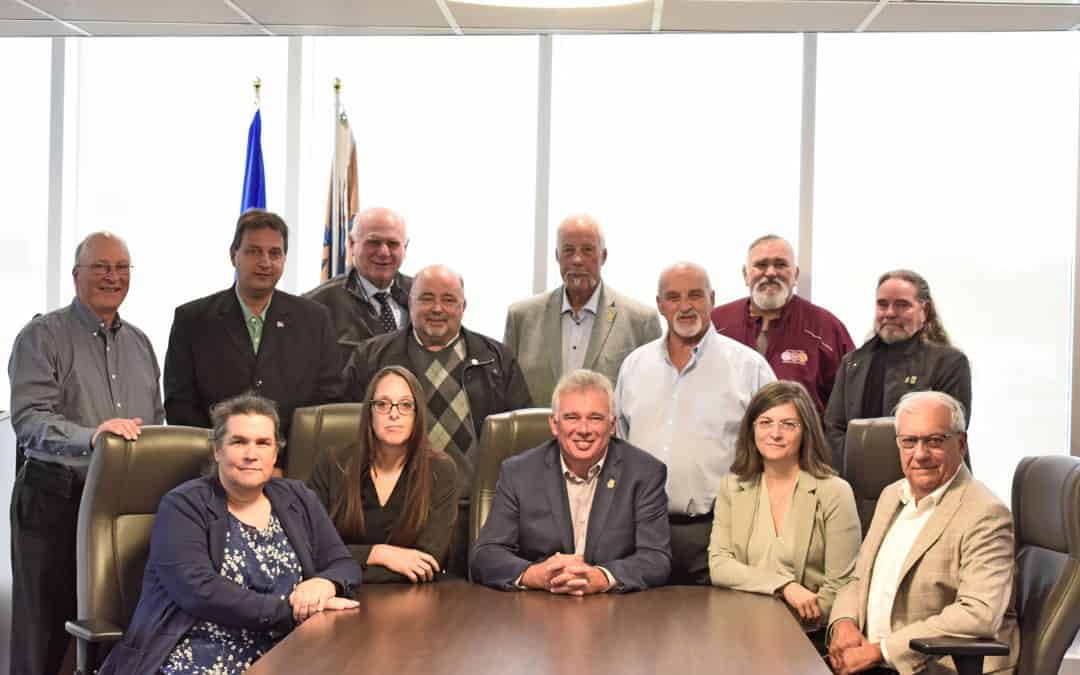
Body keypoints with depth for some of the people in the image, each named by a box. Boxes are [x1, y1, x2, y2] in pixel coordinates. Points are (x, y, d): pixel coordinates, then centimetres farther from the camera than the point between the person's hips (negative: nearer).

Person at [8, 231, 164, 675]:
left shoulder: (139, 343, 16)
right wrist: (90, 437, -31)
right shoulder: (42, 336, -3)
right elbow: (29, 419, -15)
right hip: (56, 500, -5)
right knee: (46, 626, 0)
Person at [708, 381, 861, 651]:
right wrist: (784, 586, -15)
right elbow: (717, 565, -1)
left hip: (807, 636, -3)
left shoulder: (834, 493, -3)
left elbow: (840, 587, -4)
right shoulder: (732, 486, 9)